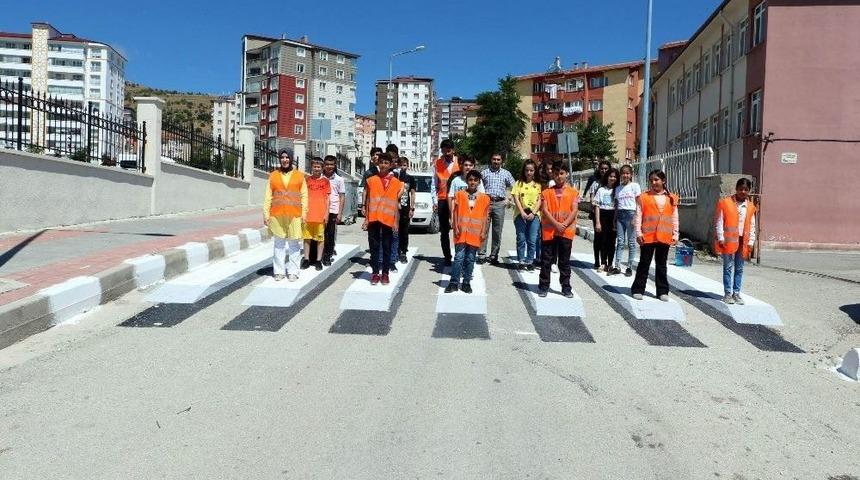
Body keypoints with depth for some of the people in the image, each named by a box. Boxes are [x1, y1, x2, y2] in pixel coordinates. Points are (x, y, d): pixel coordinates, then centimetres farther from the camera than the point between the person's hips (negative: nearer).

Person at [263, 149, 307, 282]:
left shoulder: (299, 176, 7)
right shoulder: (273, 175, 8)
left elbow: (304, 195, 4)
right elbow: (268, 196, 6)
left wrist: (304, 212, -5)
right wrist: (266, 213, 0)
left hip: (294, 215, -1)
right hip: (277, 215, 1)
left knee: (294, 244, 2)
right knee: (279, 244, 6)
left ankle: (293, 272, 10)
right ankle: (279, 271, 13)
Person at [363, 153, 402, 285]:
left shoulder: (396, 182, 6)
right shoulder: (371, 180, 7)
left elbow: (396, 203, 6)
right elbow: (368, 200, 9)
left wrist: (396, 221, 1)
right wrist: (366, 219, 4)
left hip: (388, 220, 0)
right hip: (373, 219, 1)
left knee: (387, 247, 5)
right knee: (374, 247, 4)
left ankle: (385, 273, 11)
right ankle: (375, 273, 10)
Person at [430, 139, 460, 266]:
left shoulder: (460, 162, 0)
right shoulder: (437, 163, 4)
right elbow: (434, 184, 5)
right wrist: (435, 201, 0)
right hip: (442, 201, 2)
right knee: (444, 231, 7)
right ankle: (447, 257, 15)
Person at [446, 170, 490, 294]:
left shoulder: (484, 198, 6)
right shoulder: (460, 194, 5)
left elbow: (485, 216, 6)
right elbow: (455, 212, 5)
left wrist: (484, 232, -1)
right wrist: (456, 227, -3)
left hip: (475, 233, 1)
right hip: (461, 232, -1)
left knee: (470, 259, 7)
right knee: (459, 257, -3)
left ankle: (466, 283, 16)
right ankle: (453, 283, 3)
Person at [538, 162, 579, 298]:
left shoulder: (573, 192, 6)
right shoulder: (546, 192, 6)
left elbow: (574, 211, -1)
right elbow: (545, 210, -3)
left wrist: (565, 224, -14)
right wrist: (556, 224, -14)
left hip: (566, 231, 0)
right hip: (549, 231, 0)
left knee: (565, 261, 6)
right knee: (546, 260, 4)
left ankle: (566, 287, 13)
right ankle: (544, 286, 12)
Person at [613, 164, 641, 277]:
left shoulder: (635, 186, 1)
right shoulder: (618, 188, 14)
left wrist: (636, 217, -11)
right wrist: (614, 219, 11)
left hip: (631, 214, -4)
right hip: (620, 214, 4)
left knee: (631, 242, 0)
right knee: (620, 241, 2)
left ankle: (629, 267, 6)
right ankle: (617, 266, 3)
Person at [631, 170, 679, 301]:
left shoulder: (672, 198, 8)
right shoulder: (643, 197, 1)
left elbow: (674, 218, 9)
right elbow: (638, 216, -2)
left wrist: (675, 235, 6)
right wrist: (638, 233, -8)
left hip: (664, 237, 2)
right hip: (647, 236, -2)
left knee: (661, 265, 10)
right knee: (644, 263, 5)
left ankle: (662, 291, 18)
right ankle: (638, 289, 13)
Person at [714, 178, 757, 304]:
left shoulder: (751, 207, 9)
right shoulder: (725, 203, -3)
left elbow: (752, 226, 11)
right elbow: (718, 222, -4)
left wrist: (751, 242, 5)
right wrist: (720, 238, -9)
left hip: (743, 241, 4)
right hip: (729, 240, -4)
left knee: (739, 269, 8)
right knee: (728, 268, 1)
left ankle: (736, 293, 16)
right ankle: (728, 293, 7)